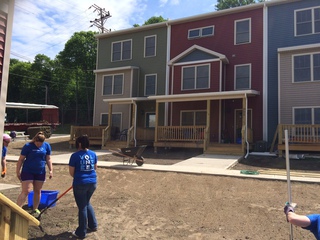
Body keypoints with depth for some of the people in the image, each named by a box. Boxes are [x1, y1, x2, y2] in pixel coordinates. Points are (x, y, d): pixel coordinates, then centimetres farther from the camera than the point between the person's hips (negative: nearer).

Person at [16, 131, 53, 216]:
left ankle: (35, 209, 26)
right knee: (26, 191, -9)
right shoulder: (28, 146, -10)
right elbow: (21, 159, -5)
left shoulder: (47, 146, -1)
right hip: (28, 172, -3)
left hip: (40, 172, 3)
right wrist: (18, 172, -6)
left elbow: (48, 159, 5)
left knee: (37, 191, 12)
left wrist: (51, 170, 0)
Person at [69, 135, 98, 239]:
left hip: (80, 184, -5)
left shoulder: (75, 155, -11)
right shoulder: (93, 154, 3)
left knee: (82, 207, 5)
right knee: (87, 203, 25)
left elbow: (71, 172, -5)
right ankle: (93, 225, 33)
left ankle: (81, 232, 17)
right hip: (92, 183, 5)